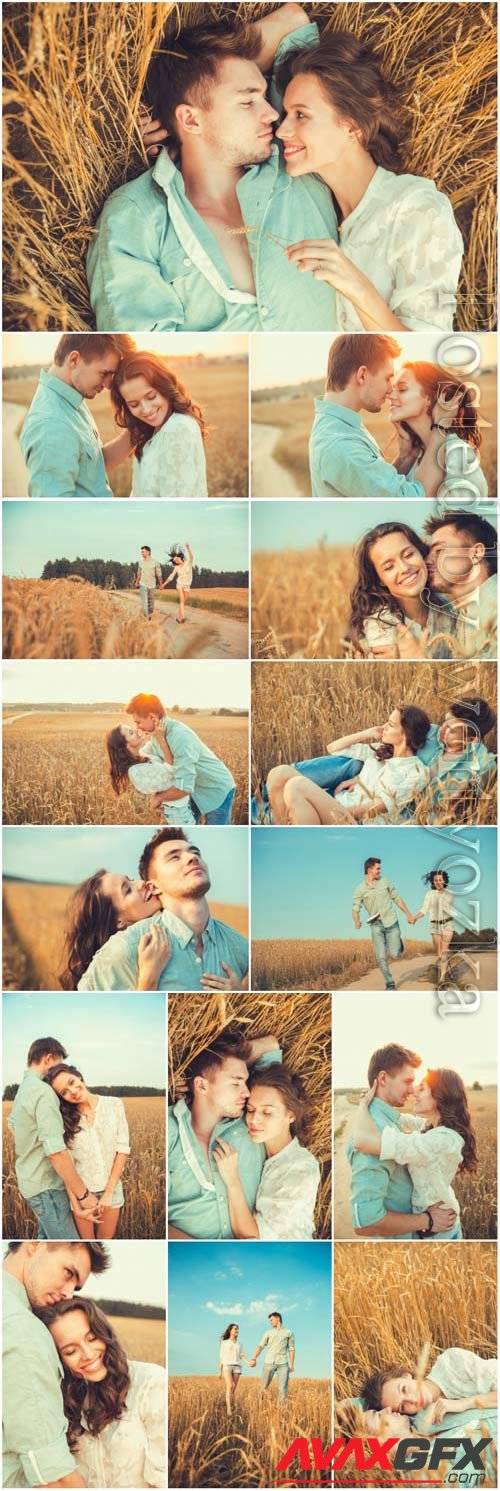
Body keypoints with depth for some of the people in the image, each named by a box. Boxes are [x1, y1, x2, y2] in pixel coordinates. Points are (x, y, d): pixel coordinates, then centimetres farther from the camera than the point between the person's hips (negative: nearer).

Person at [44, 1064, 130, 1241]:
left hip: (112, 1186, 1)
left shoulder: (114, 1105, -8)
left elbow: (123, 1148, -9)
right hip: (81, 1190, -1)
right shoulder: (64, 1119, -9)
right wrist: (76, 1204, -16)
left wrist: (109, 1192, -13)